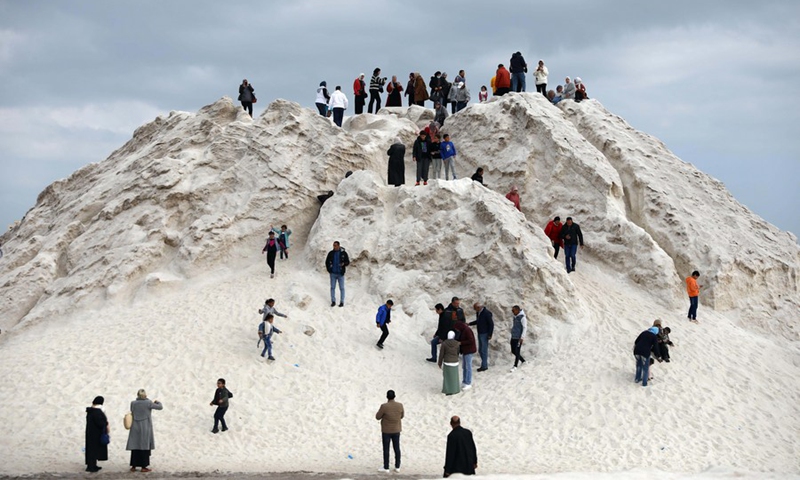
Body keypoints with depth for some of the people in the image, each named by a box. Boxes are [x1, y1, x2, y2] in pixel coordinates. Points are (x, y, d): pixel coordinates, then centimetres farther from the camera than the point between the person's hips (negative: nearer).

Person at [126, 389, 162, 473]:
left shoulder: (133, 403, -2)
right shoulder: (148, 403, -10)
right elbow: (160, 407, -2)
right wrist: (157, 402, 21)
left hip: (135, 428, 3)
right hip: (145, 428, -3)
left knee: (135, 447, 9)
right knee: (145, 447, 4)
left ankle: (133, 466, 9)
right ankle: (144, 466, 4)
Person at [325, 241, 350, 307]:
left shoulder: (343, 253, -3)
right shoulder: (331, 253, 4)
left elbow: (347, 262, 1)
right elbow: (327, 262, 14)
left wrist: (344, 263, -21)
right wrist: (329, 270, 4)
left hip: (340, 274, -2)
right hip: (333, 273, 2)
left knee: (341, 288, 1)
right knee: (332, 287, 5)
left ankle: (342, 302, 8)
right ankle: (333, 301, 13)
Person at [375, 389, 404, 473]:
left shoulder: (384, 406, -22)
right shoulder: (400, 405, -10)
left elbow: (377, 417, -9)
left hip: (386, 431, -4)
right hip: (396, 430, 4)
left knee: (386, 449, 5)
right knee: (397, 448, 12)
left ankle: (386, 468, 10)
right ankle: (397, 467, 15)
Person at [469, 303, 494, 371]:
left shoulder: (487, 313, -18)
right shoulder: (478, 313, 7)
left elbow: (491, 324, -16)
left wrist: (490, 335, -17)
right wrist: (470, 324, 13)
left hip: (485, 334, -9)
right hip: (480, 333, 9)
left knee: (484, 350, -5)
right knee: (480, 350, 13)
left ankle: (484, 366, 2)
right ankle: (484, 365, 22)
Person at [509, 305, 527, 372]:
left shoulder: (522, 317, -12)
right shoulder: (515, 317, 12)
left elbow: (525, 328, -15)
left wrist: (522, 337, -20)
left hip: (519, 338, -9)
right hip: (513, 337, 9)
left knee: (517, 352, -5)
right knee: (513, 351, 12)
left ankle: (515, 366, 0)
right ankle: (523, 361, 29)